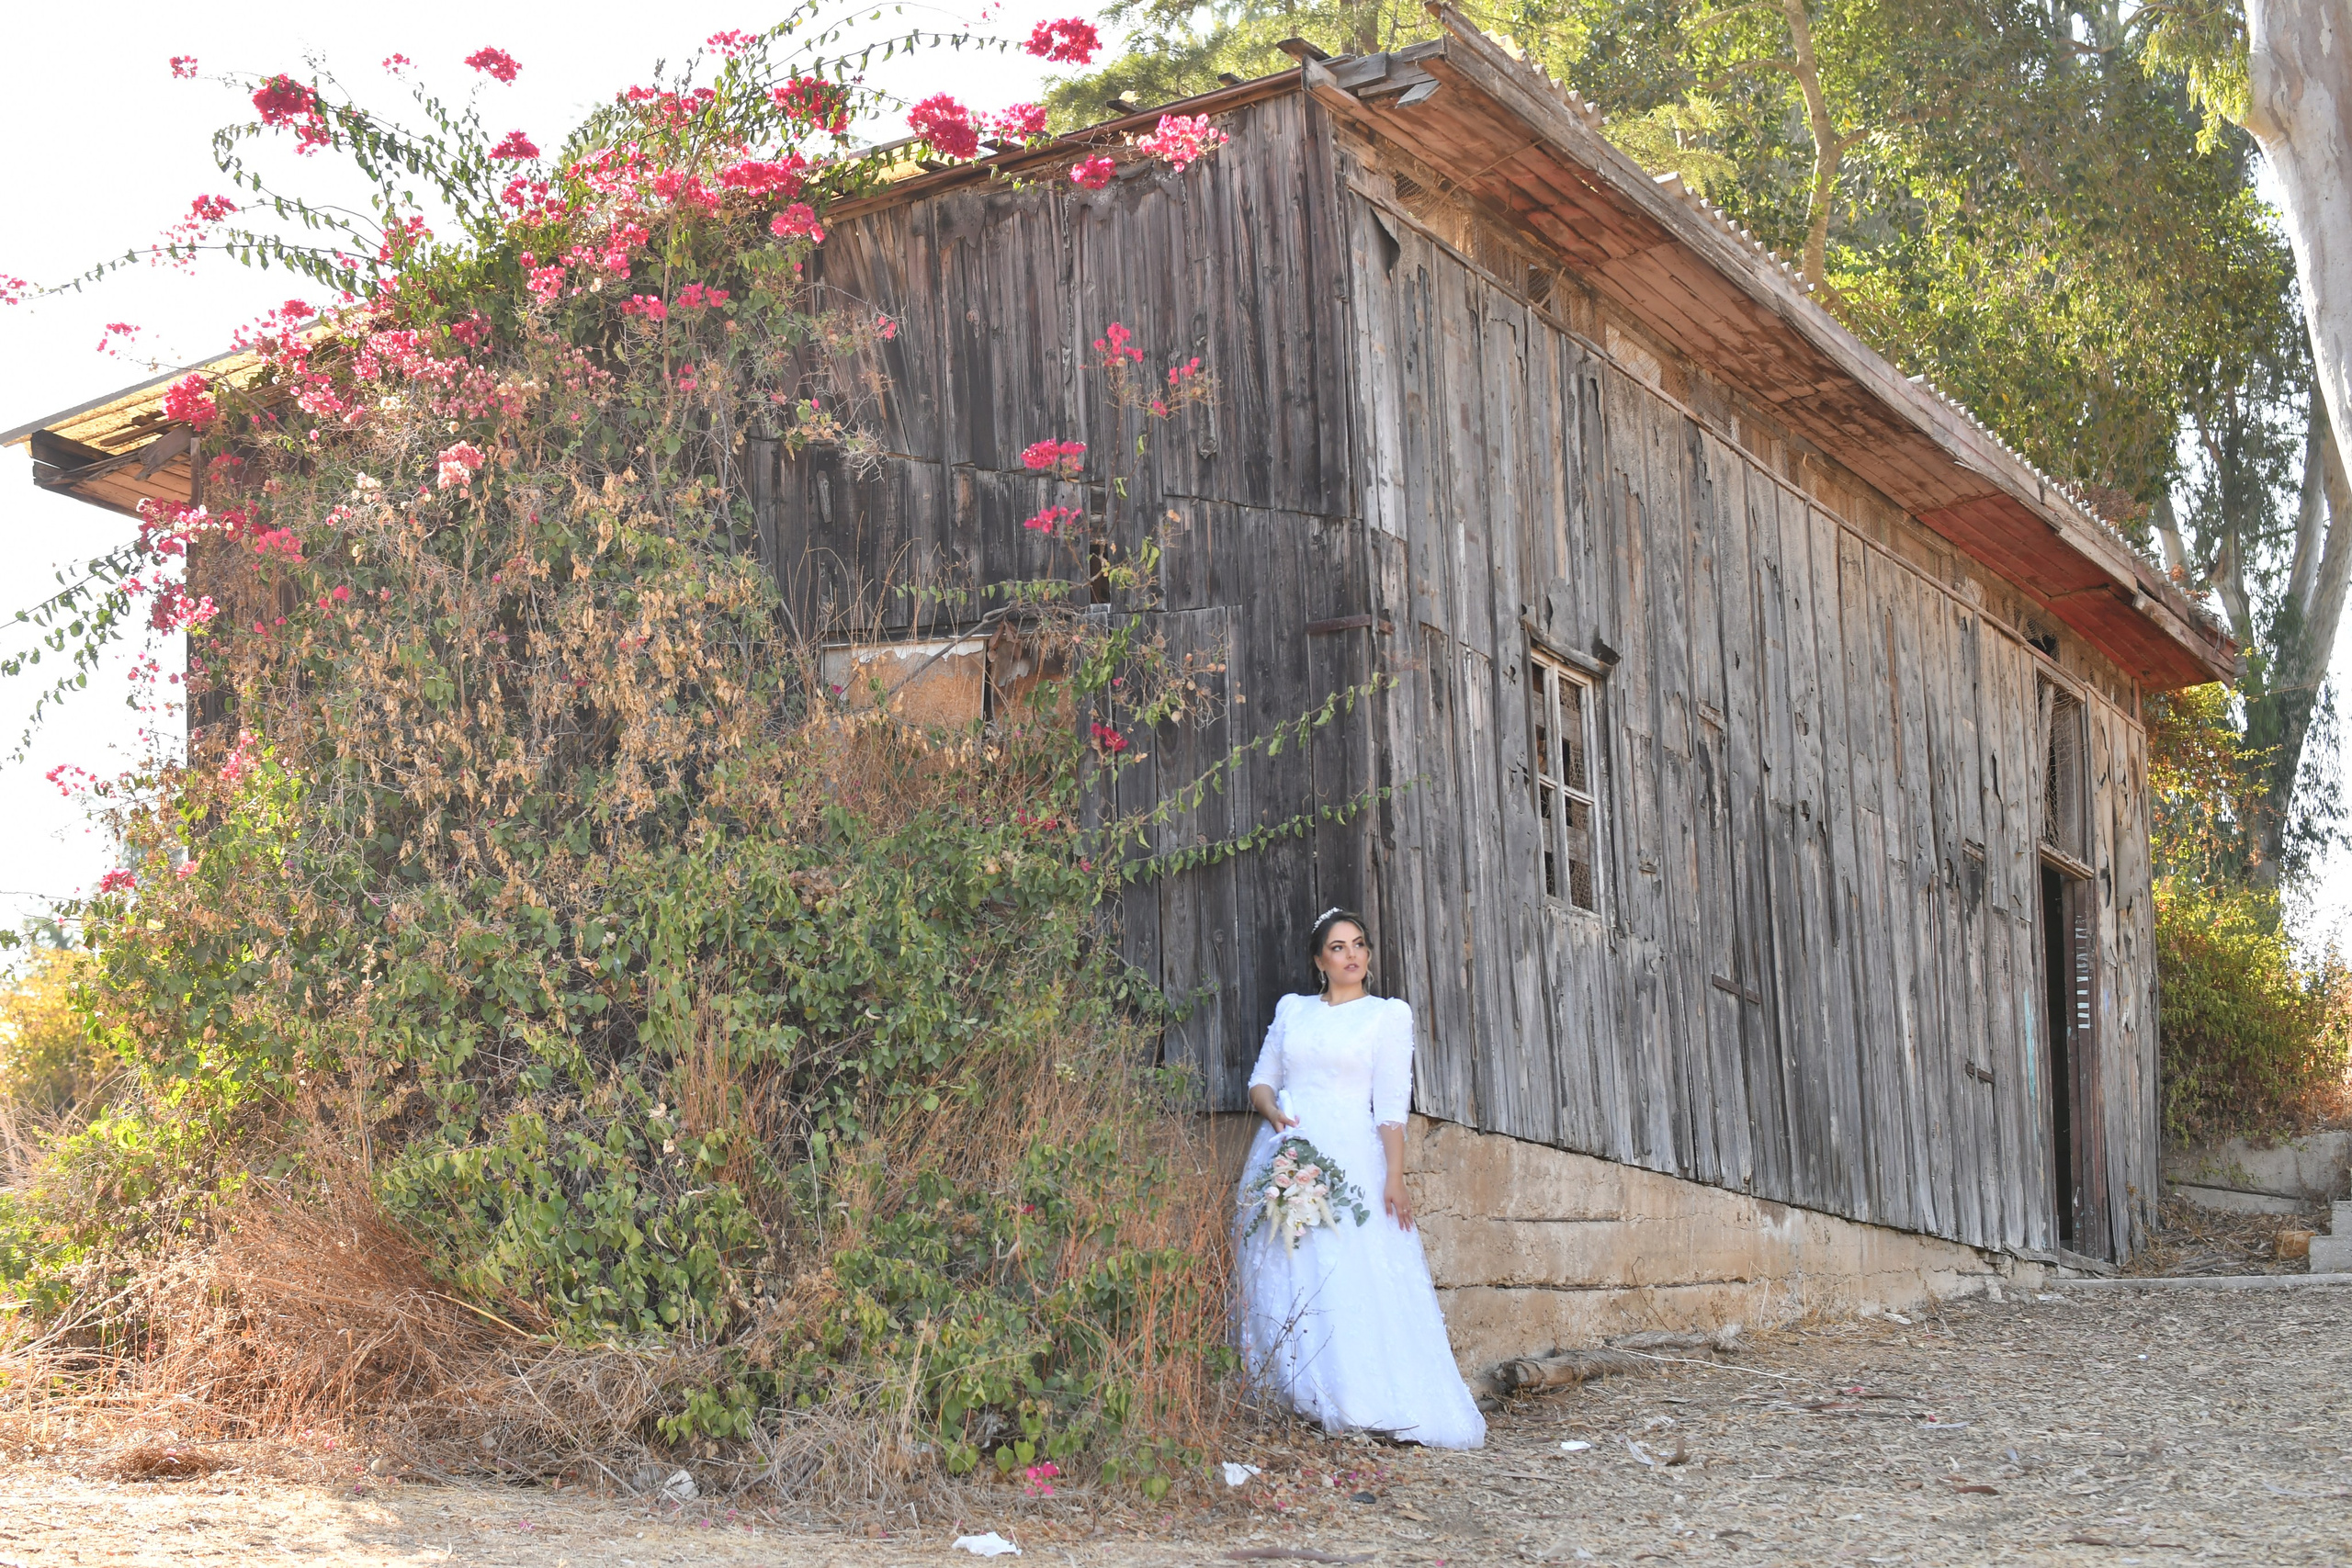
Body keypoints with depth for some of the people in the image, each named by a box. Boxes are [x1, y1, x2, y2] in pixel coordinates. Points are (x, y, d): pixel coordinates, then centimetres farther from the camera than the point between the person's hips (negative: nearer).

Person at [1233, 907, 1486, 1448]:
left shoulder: (1388, 1014, 6)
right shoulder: (1291, 1010, 17)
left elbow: (1391, 1105, -1)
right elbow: (1260, 1079, 18)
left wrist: (1395, 1177, -10)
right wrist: (1271, 1110, -5)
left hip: (1350, 1157, -4)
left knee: (1355, 1279, -12)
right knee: (1285, 1279, 0)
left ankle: (1362, 1404, -10)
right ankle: (1293, 1401, 3)